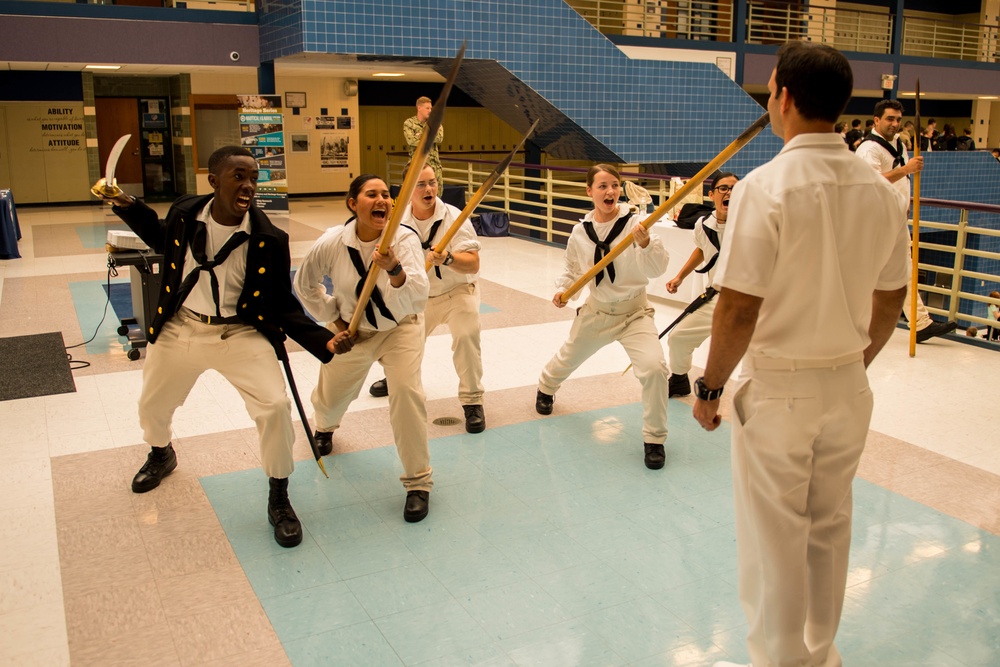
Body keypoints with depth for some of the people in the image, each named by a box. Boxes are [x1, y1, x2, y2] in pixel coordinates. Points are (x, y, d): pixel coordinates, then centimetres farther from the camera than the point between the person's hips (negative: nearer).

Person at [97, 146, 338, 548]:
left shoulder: (268, 239, -19)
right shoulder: (184, 214, -11)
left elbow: (283, 306, -13)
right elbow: (163, 241, 15)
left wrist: (323, 340, -26)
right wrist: (129, 207, 4)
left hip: (241, 333, -3)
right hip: (178, 329, 4)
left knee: (274, 407, -19)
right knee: (152, 405, 21)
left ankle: (279, 501, 4)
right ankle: (161, 455, 59)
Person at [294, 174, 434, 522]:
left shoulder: (405, 239, -25)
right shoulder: (331, 243, -22)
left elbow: (418, 298, -36)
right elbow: (305, 284, -2)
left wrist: (394, 269, -54)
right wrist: (335, 322, -4)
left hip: (399, 328, -2)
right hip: (352, 331, 2)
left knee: (406, 391, -22)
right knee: (330, 397, 17)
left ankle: (418, 482, -6)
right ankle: (325, 427, 60)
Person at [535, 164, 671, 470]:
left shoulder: (636, 223, -17)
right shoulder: (579, 232, -6)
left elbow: (657, 269, -24)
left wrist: (645, 243, -42)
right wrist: (562, 289, -6)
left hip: (634, 313, -3)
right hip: (595, 312, 3)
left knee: (654, 367, -24)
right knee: (568, 359, 24)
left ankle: (654, 439, -2)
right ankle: (546, 387, 63)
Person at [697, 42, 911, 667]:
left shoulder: (766, 186, -19)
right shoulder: (882, 191, 0)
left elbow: (739, 308, -20)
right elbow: (890, 300, 8)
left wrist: (710, 387, -7)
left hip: (778, 389, -6)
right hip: (848, 387, 7)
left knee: (774, 540, 10)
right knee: (831, 528, 21)